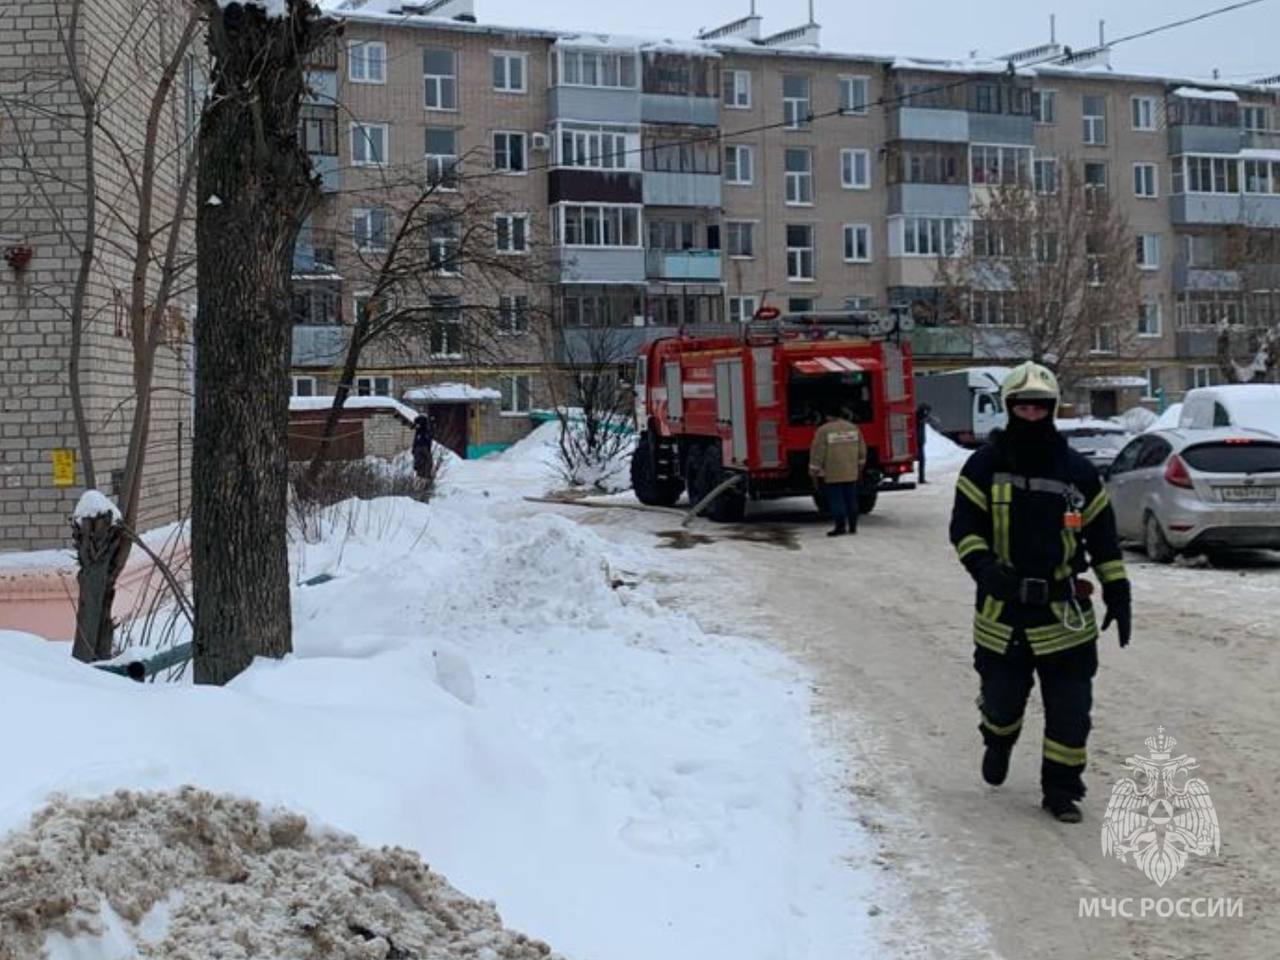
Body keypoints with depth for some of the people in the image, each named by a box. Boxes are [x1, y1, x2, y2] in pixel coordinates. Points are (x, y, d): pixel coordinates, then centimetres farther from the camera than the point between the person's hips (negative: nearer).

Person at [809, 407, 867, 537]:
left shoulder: (823, 431, -9)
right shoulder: (854, 428, 6)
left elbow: (817, 454, -10)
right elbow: (862, 451, 11)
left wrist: (814, 473, -3)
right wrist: (859, 468, 22)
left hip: (831, 475, -5)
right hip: (851, 473, 5)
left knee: (835, 500, 0)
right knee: (851, 498, 11)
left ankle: (840, 526, -3)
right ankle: (853, 526, 15)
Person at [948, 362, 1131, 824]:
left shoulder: (1077, 470, 4)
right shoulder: (985, 465, -1)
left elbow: (1102, 535, 10)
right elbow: (963, 526, -4)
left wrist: (1118, 594, 7)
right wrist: (982, 565, -23)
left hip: (1064, 612, 1)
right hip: (1002, 609, -1)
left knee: (1069, 710, 1)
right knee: (1002, 699, 11)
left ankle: (1061, 787, 17)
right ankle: (998, 741, 45)